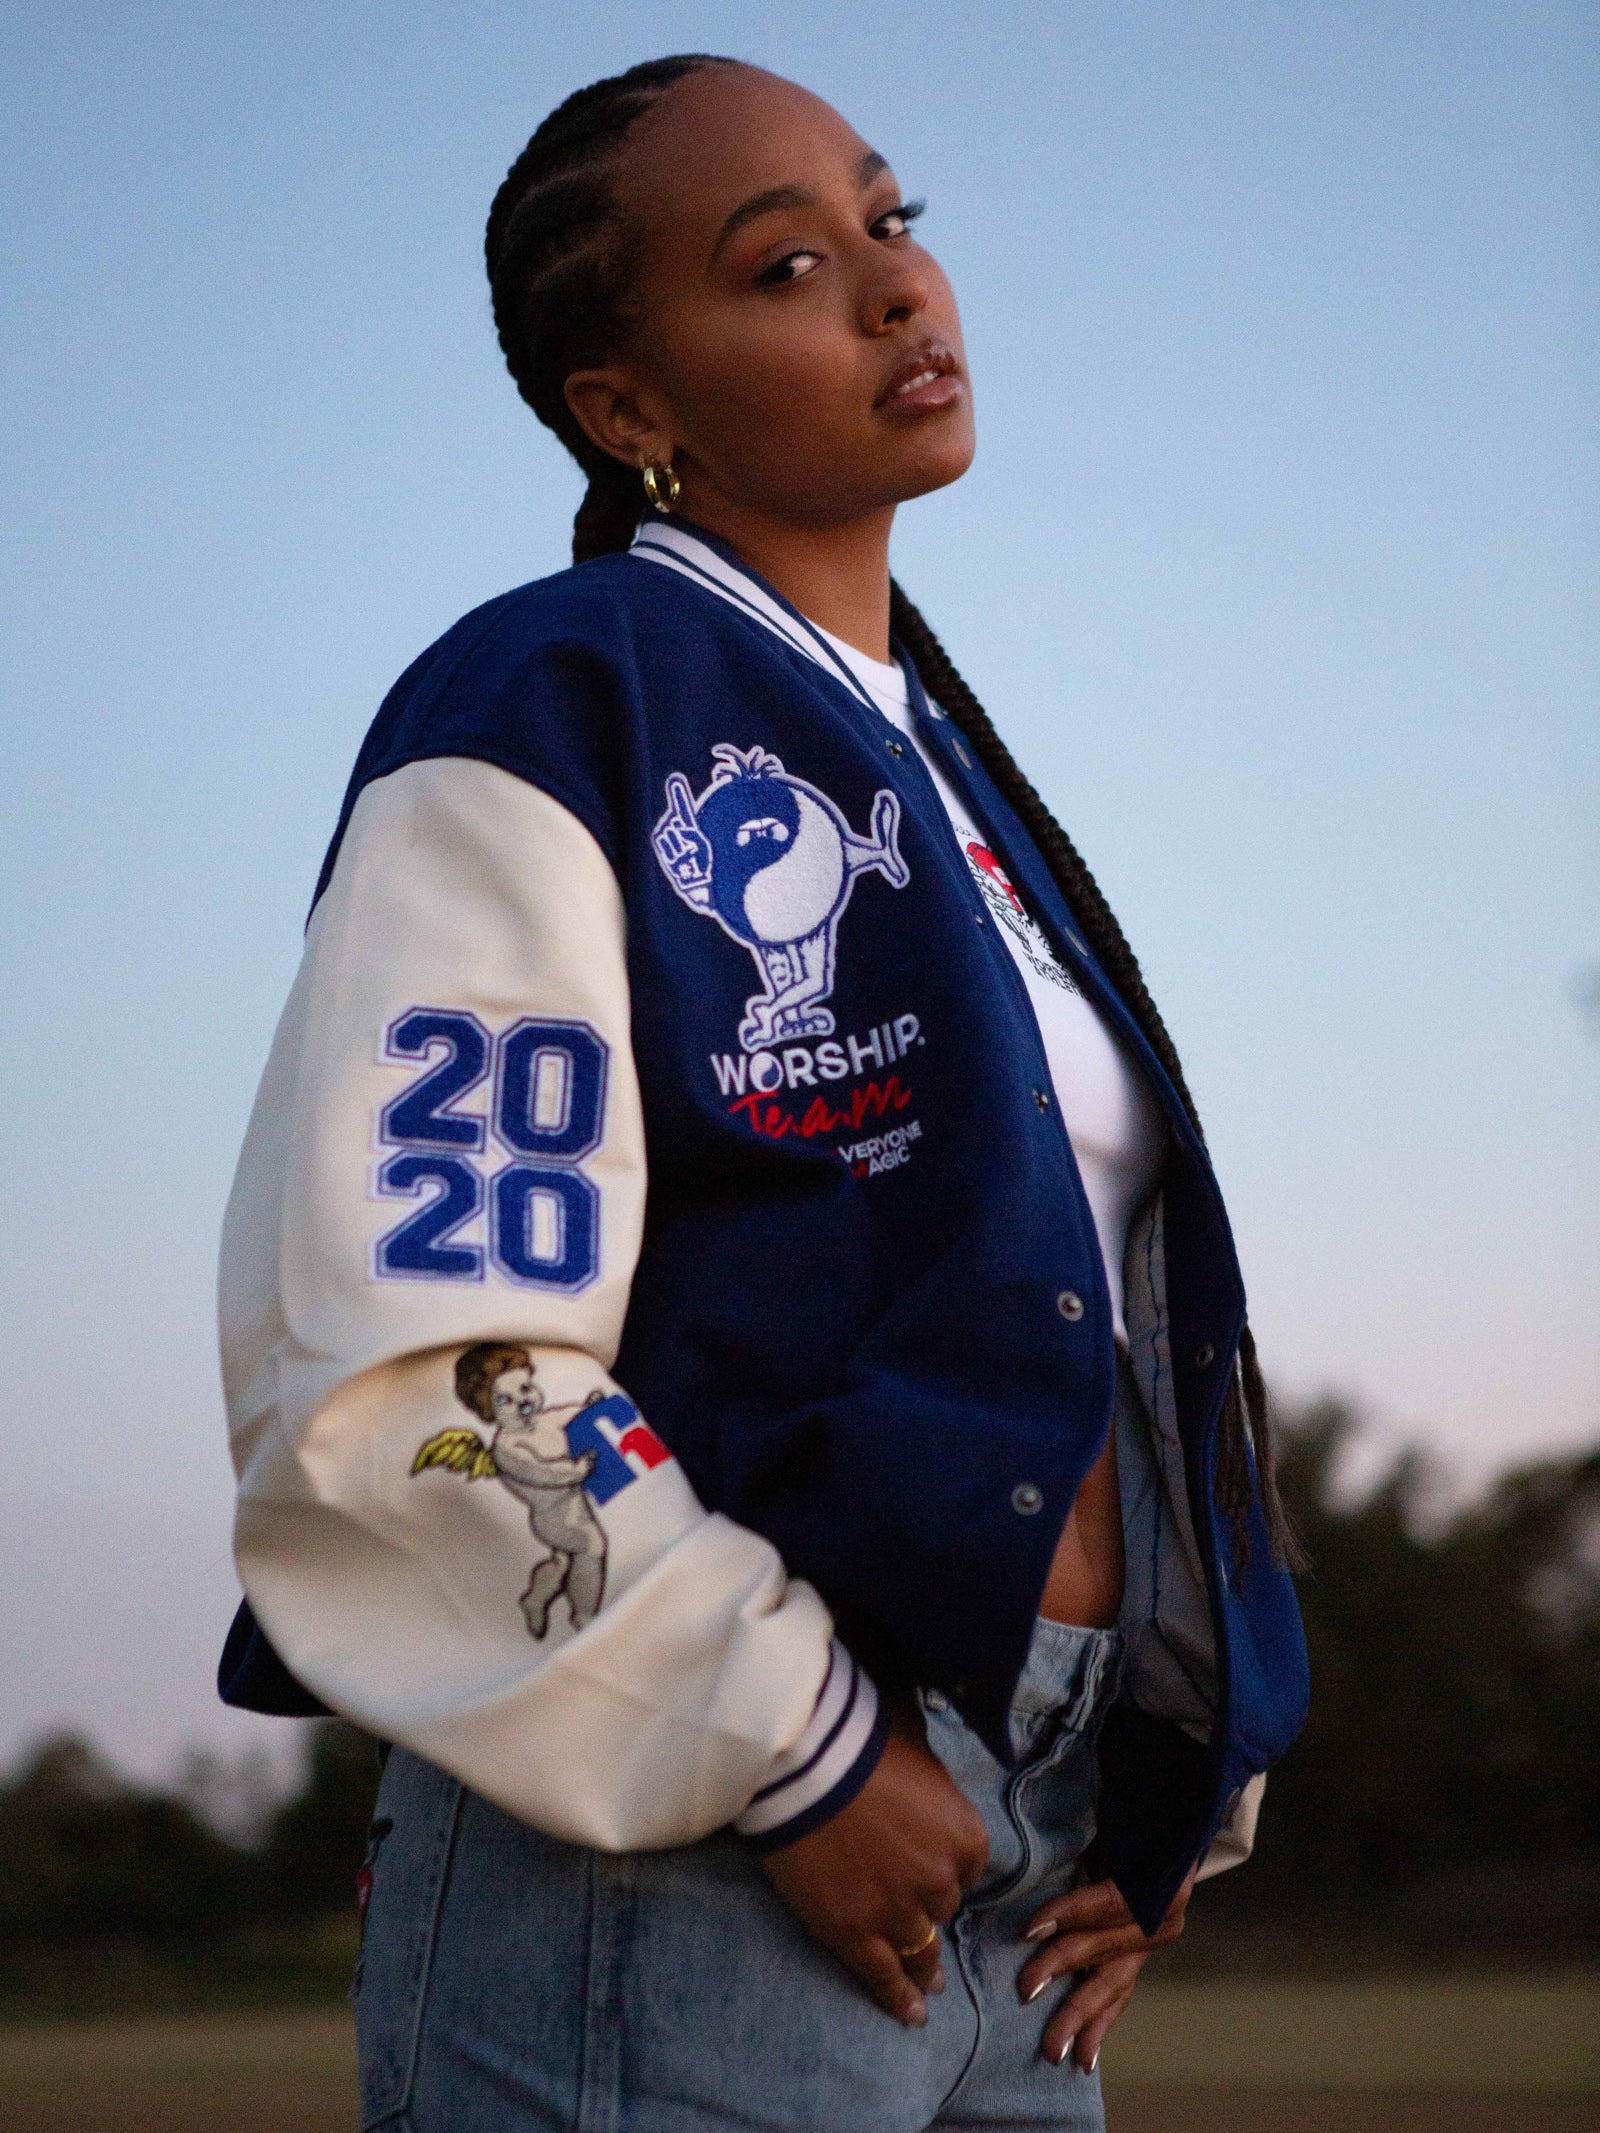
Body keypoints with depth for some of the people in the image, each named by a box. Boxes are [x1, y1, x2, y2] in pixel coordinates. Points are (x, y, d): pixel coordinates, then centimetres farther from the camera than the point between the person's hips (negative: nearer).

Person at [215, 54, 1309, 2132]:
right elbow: (396, 1360, -17)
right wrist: (789, 1754, -15)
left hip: (1021, 1878, 8)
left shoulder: (946, 776, 19)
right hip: (672, 1866, -7)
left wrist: (1169, 1796, 11)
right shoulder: (546, 713, -6)